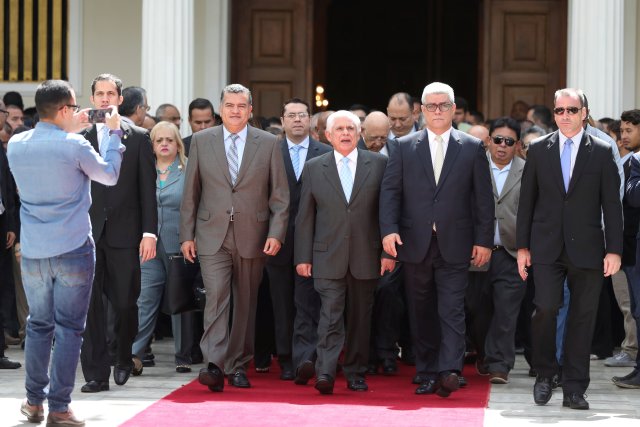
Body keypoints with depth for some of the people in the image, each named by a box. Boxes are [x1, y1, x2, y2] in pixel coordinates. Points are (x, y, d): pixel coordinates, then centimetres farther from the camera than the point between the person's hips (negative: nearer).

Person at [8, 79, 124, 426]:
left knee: (38, 325, 16)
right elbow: (110, 176, 2)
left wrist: (70, 131, 22)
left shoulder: (16, 145, 0)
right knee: (69, 329, 1)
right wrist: (113, 133, 10)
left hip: (32, 252, 5)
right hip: (73, 250, -5)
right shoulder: (75, 146, -14)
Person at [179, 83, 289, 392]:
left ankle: (238, 365, 17)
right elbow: (190, 193, 7)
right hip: (212, 237, -1)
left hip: (252, 237, 1)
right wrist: (186, 235, 3)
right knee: (216, 298, -13)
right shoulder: (201, 141, 5)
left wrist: (276, 233, -5)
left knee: (245, 303, 7)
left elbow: (279, 194, 4)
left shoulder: (268, 143, 4)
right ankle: (214, 365, -19)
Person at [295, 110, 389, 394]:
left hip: (366, 255, 1)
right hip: (328, 257, -1)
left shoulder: (378, 165, 6)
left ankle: (355, 374, 18)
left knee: (360, 318, 7)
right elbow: (304, 217, 8)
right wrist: (303, 257, 3)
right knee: (330, 316, -10)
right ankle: (325, 374, -16)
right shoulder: (314, 168, 7)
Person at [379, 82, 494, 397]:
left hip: (454, 245, -2)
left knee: (452, 310, -11)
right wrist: (389, 229, -11)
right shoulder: (405, 147, 8)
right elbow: (390, 191, 3)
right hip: (415, 244, 2)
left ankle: (449, 371, -19)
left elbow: (483, 198, 4)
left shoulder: (473, 148, 5)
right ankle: (427, 374, 14)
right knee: (421, 313, 8)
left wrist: (484, 240, -1)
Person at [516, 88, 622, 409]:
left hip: (586, 248, 0)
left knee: (582, 318, 1)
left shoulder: (601, 152, 4)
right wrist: (522, 246, 4)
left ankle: (574, 389, 8)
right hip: (547, 247, 0)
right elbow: (527, 200, 9)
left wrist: (614, 250, -4)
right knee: (546, 308, -13)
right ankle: (545, 373, 9)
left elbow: (611, 204, 3)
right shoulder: (538, 150, 7)